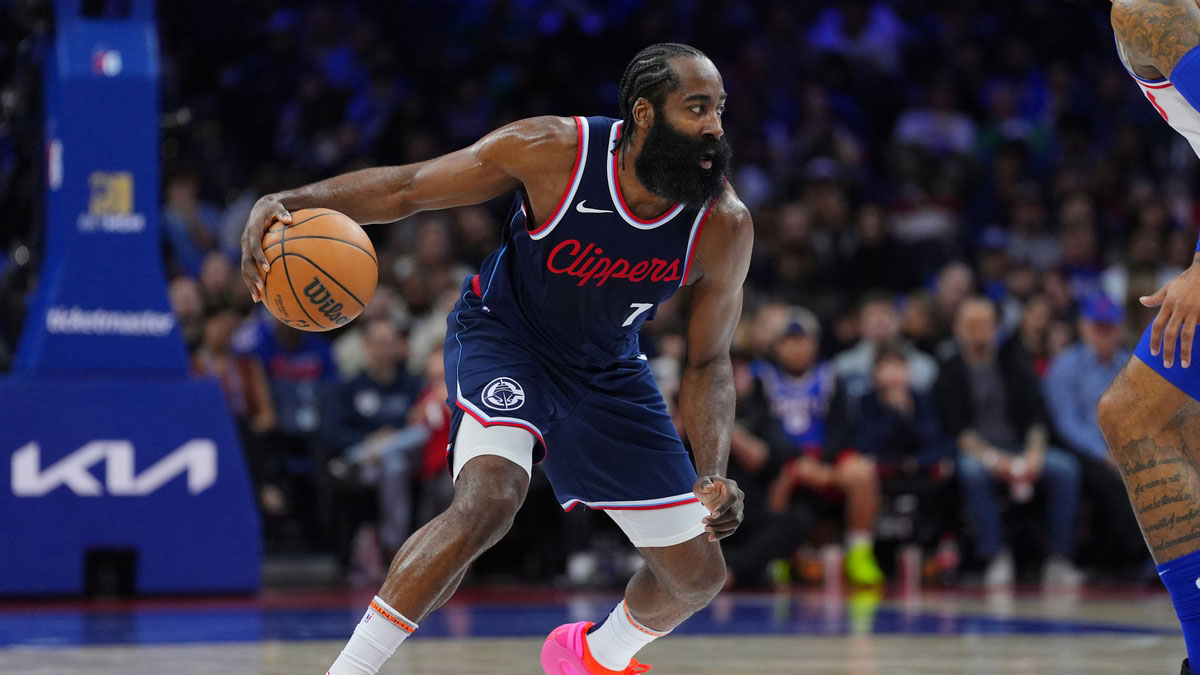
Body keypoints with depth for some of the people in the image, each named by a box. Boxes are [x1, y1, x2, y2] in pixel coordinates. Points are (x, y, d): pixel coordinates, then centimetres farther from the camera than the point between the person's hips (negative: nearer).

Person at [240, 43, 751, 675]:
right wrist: (286, 202, -32)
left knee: (699, 575, 7)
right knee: (488, 499, -34)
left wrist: (713, 476, -24)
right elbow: (406, 188, -18)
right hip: (504, 337, -4)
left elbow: (707, 364, -9)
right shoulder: (553, 151, -28)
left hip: (607, 370, 4)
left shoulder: (724, 226, -21)